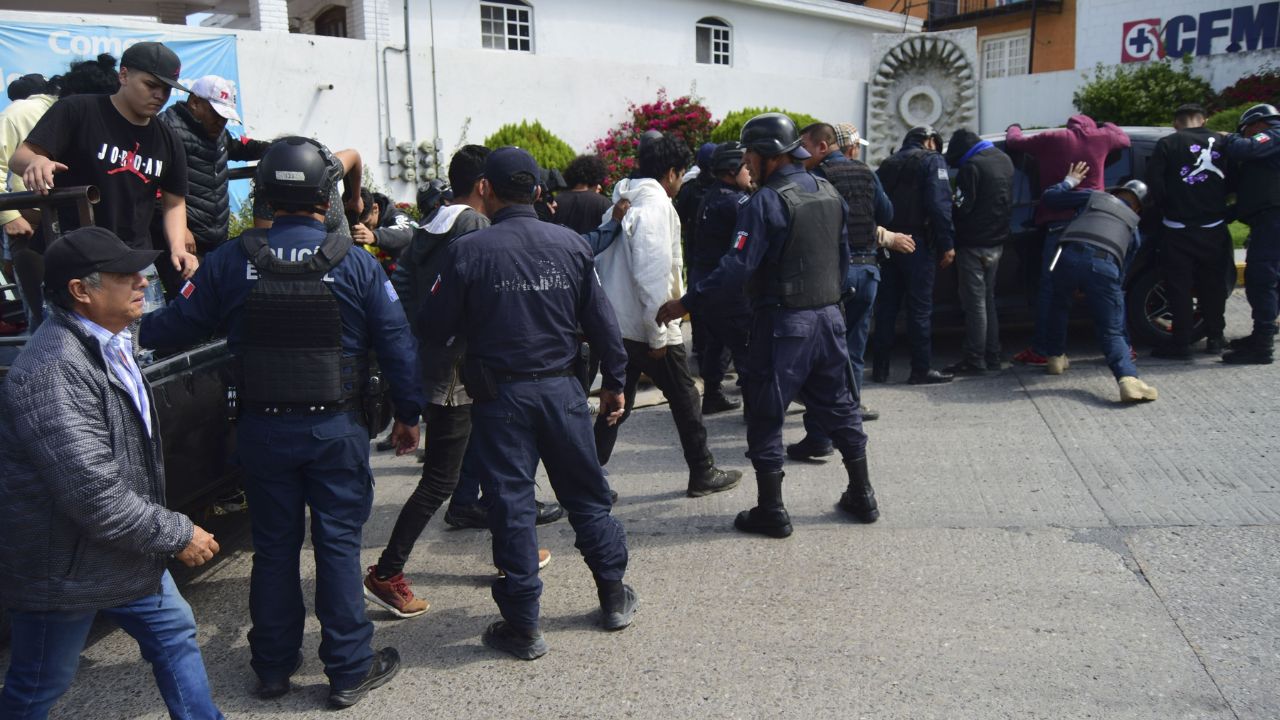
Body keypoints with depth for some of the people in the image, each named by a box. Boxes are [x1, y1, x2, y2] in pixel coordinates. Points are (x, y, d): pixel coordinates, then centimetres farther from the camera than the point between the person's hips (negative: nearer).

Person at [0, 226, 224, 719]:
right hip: (63, 566, -9)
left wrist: (170, 529, 22)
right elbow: (95, 496, -31)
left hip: (123, 551, 9)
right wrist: (179, 534, -20)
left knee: (174, 633, 18)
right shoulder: (53, 370, -29)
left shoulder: (109, 345, 5)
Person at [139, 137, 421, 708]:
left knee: (273, 547, 15)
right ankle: (349, 671, 15)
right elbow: (396, 344, -6)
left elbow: (177, 326, 1)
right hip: (336, 429, -2)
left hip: (262, 429, 2)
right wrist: (408, 414, 6)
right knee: (338, 544, 7)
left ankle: (273, 665, 28)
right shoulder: (357, 264, -7)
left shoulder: (230, 261, -5)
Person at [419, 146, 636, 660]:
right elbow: (601, 321, 2)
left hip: (499, 395, -2)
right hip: (561, 388, 3)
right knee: (587, 493, 16)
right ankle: (614, 598, 29)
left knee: (510, 504, 6)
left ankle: (523, 626, 13)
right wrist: (614, 382, 12)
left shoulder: (468, 251, -10)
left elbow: (433, 329, -6)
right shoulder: (570, 244, -2)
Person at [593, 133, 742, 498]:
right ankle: (703, 473, 21)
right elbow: (653, 273, -21)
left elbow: (601, 263, 14)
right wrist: (658, 335, -17)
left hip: (616, 325, 8)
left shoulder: (620, 203, 12)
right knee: (684, 399, 9)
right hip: (647, 328, -8)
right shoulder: (656, 204, -14)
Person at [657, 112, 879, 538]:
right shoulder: (829, 193, 9)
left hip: (783, 323, -7)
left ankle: (771, 511, 9)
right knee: (838, 407, 17)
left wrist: (686, 303, -17)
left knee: (766, 416, 4)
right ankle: (862, 496, 26)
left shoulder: (766, 202, -16)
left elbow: (737, 268, -22)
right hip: (830, 316, 8)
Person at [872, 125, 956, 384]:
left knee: (886, 306, 9)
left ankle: (880, 368, 11)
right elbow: (940, 204, -13)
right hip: (917, 243, -5)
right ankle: (921, 370, -1)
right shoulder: (932, 160, -1)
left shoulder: (888, 163, 17)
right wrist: (947, 244, -14)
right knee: (920, 307, -2)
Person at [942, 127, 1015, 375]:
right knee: (988, 299, 16)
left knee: (975, 301, -5)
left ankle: (975, 361, -3)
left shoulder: (971, 167, -16)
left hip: (974, 245, -8)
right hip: (997, 242, 8)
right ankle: (992, 356, 19)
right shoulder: (1004, 160, 12)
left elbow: (961, 208, -16)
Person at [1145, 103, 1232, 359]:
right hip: (1214, 227, 4)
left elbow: (1153, 179, -13)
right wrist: (1217, 203, 18)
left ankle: (1181, 342, 1)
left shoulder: (1168, 143, -5)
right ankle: (1214, 337, 20)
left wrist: (1165, 206, 0)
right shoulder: (1221, 142, 6)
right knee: (1213, 284, 14)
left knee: (1179, 286, 1)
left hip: (1179, 229, -4)